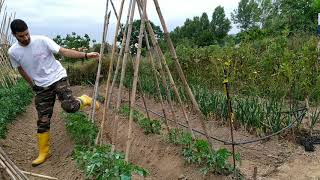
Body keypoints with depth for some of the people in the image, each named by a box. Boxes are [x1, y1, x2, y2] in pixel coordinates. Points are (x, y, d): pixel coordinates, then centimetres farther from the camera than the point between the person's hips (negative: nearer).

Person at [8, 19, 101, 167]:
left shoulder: (42, 40, -13)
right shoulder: (13, 52, -4)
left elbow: (64, 51, -15)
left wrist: (85, 55, -24)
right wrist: (32, 85, 17)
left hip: (58, 78, -2)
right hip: (41, 86, 3)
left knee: (70, 106, -26)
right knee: (43, 121, 4)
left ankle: (85, 100, 10)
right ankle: (43, 153, 21)